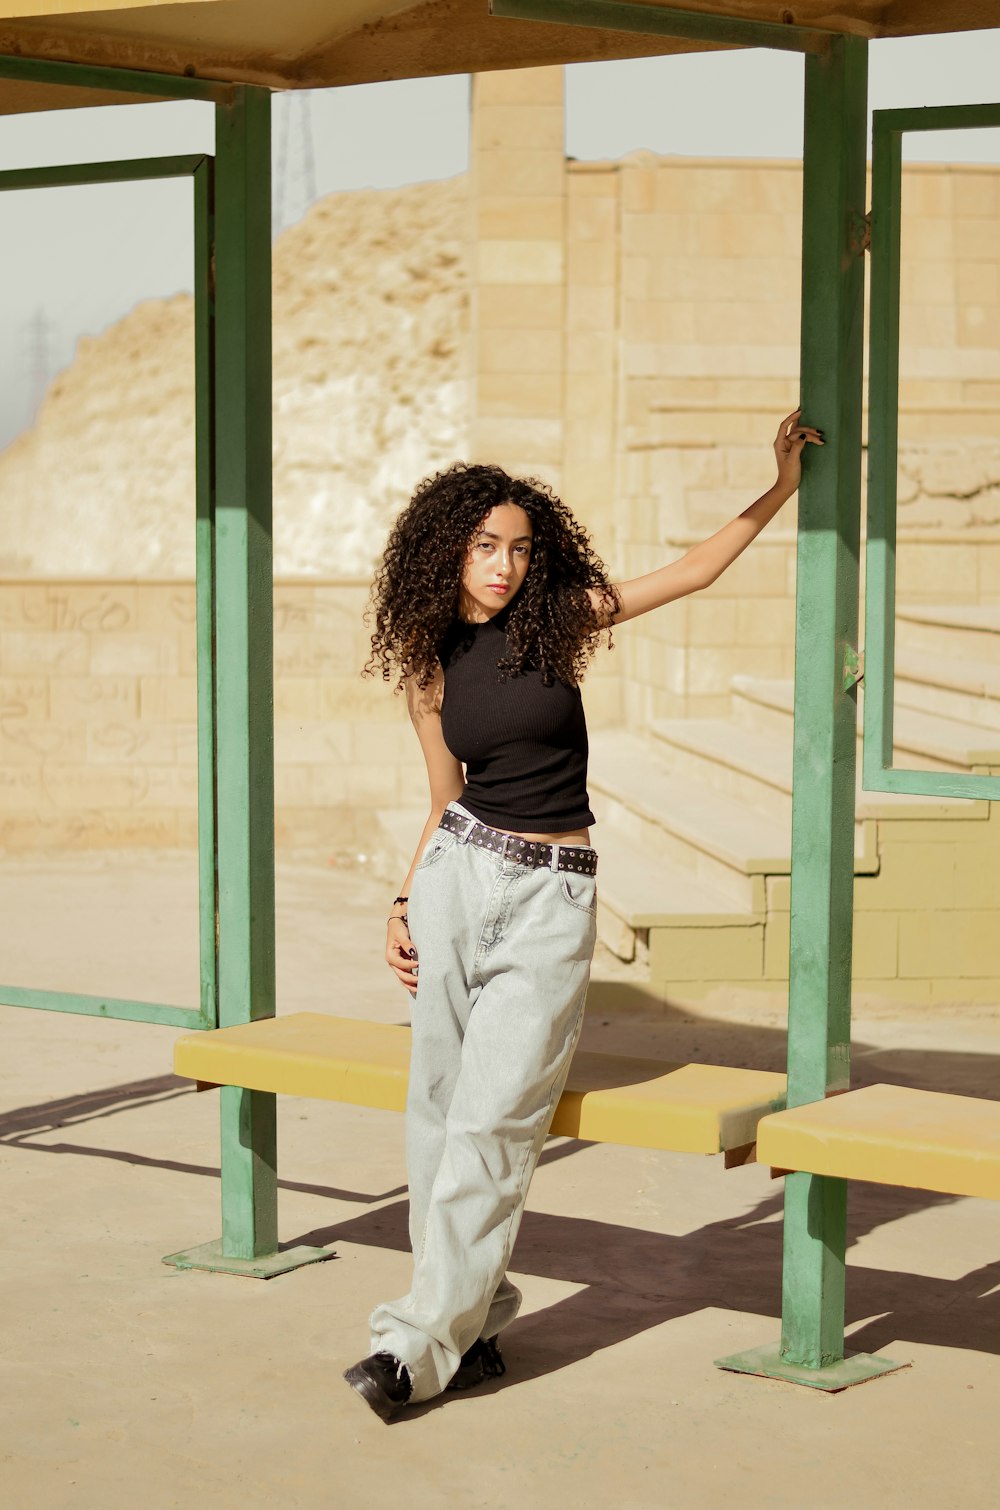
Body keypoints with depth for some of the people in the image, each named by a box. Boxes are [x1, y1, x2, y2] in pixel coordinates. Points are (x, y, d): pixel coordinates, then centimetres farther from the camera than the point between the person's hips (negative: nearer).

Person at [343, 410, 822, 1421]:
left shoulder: (557, 618, 2)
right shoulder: (428, 666, 7)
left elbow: (694, 572, 9)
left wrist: (783, 486, 7)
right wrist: (403, 903, 5)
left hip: (551, 899, -2)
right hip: (457, 876, 2)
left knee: (490, 1122, -9)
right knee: (438, 1108, 2)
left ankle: (419, 1345, -7)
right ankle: (473, 1316, 15)